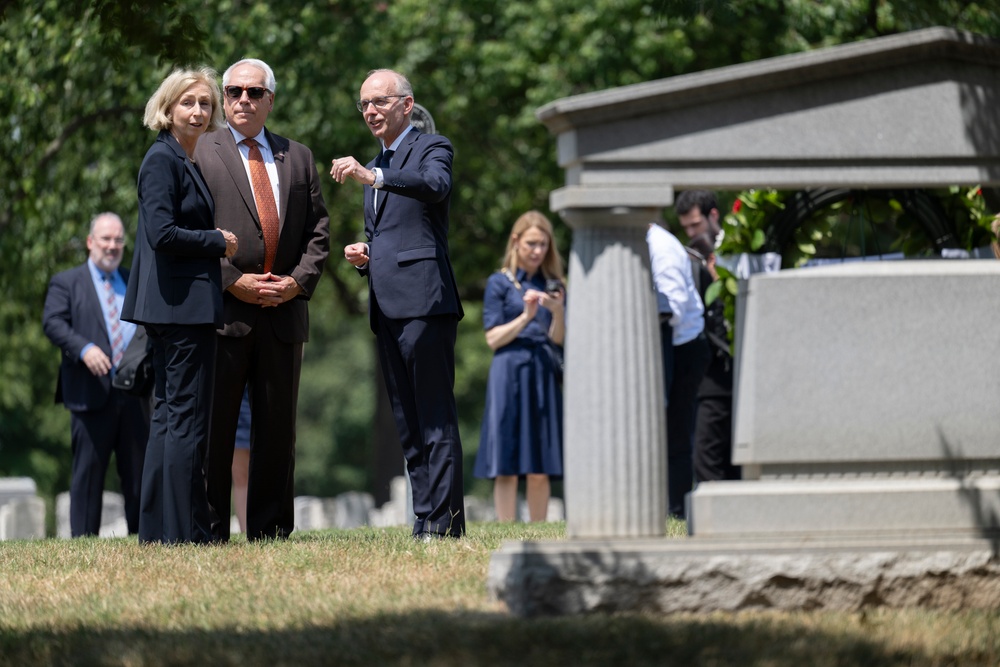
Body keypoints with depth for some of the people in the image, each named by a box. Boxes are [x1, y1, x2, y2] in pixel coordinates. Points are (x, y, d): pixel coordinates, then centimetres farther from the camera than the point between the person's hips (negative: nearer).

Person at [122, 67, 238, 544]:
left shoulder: (187, 162, 18)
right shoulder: (162, 160, -11)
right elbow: (163, 233, -19)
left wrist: (218, 244, 9)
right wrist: (218, 242, -10)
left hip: (183, 304, 10)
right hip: (181, 303, -10)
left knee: (169, 416, 11)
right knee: (187, 419, -8)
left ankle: (157, 530, 13)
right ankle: (183, 531, -7)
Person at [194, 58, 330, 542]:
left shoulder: (298, 158, 17)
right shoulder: (200, 154, 5)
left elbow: (319, 230, 13)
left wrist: (300, 280, -4)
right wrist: (233, 281, -12)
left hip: (284, 313, 4)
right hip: (221, 311, -4)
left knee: (277, 428, 6)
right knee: (214, 427, -4)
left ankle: (271, 533, 11)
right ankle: (209, 532, -2)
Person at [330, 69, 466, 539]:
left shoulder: (431, 149, 0)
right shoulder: (375, 168, 25)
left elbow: (436, 185, -24)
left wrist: (372, 177, -36)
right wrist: (362, 254, 10)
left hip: (424, 301, -9)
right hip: (386, 307, 9)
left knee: (435, 419, -10)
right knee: (408, 424, 7)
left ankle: (442, 521, -12)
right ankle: (425, 519, 9)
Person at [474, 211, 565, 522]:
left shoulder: (554, 285, 13)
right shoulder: (499, 283, 3)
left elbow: (558, 339, 8)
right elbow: (493, 339, -2)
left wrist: (557, 312, -11)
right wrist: (525, 316, -15)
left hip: (544, 376, 3)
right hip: (510, 374, -3)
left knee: (540, 471, 1)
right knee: (507, 469, -6)